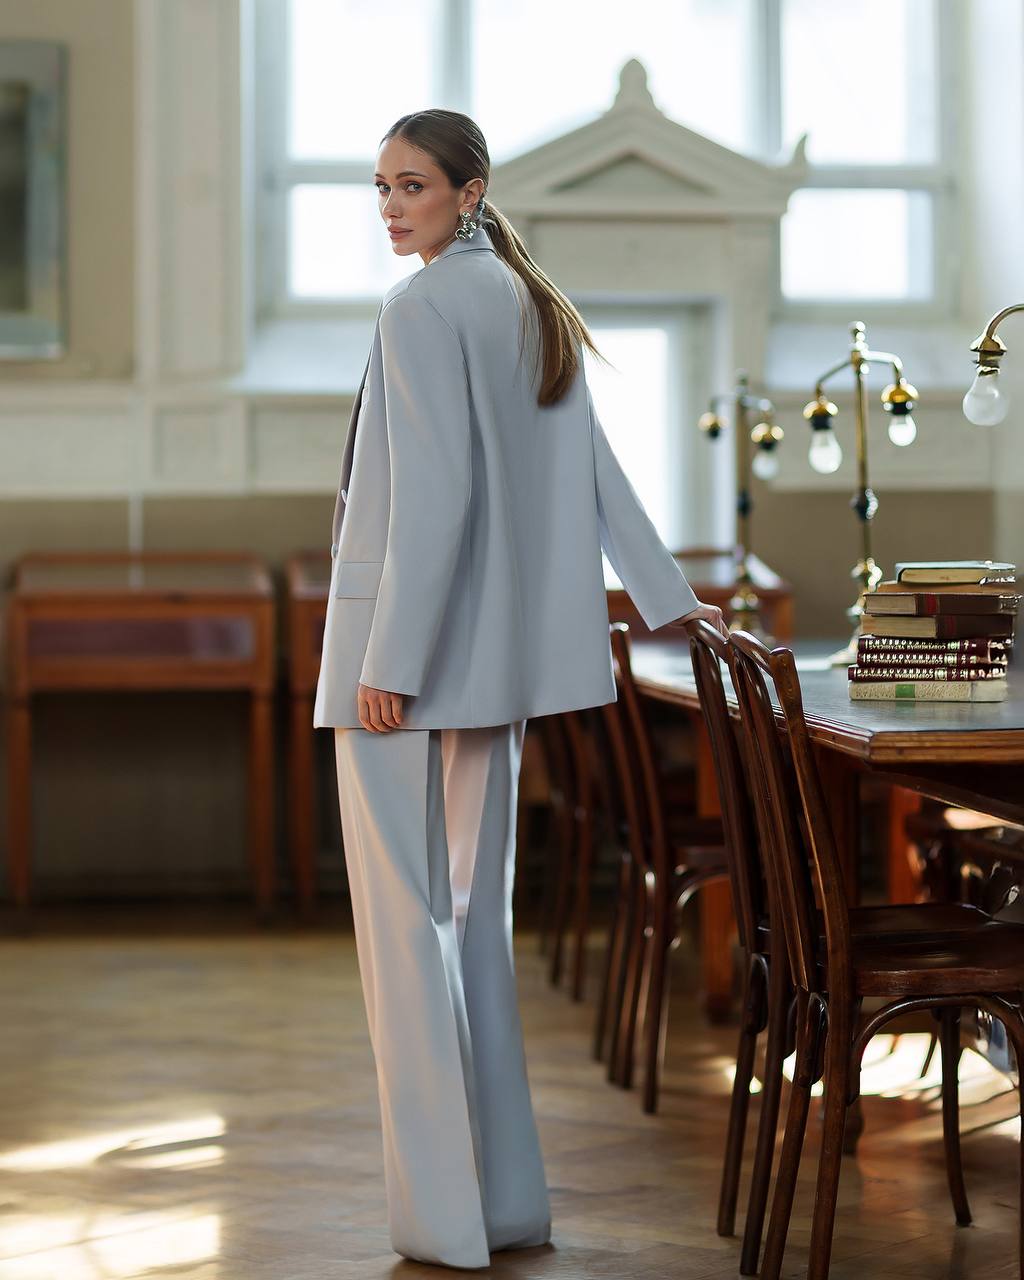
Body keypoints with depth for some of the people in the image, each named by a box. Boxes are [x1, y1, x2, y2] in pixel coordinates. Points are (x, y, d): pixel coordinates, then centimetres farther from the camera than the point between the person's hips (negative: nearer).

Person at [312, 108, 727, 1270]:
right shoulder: (529, 304, 14)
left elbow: (434, 493, -18)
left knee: (407, 923, -4)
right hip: (495, 653, 9)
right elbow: (593, 472, 19)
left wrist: (388, 662, -18)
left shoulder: (424, 307, -12)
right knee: (473, 918, 13)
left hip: (415, 649, -9)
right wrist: (668, 598, 26)